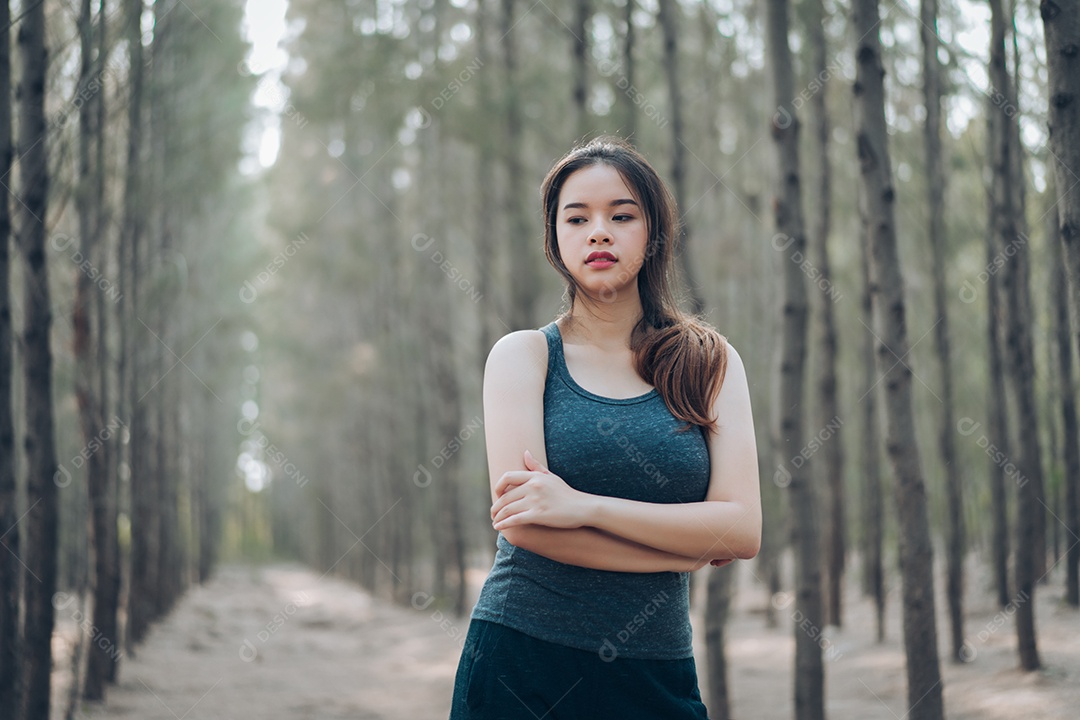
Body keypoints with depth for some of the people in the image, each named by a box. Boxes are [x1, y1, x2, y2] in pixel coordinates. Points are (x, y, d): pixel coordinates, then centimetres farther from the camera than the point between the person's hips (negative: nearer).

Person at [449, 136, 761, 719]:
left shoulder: (711, 364, 6)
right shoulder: (523, 355, 1)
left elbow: (741, 530, -7)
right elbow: (522, 522, -11)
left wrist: (585, 505, -16)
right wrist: (688, 546, -9)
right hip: (521, 665, -2)